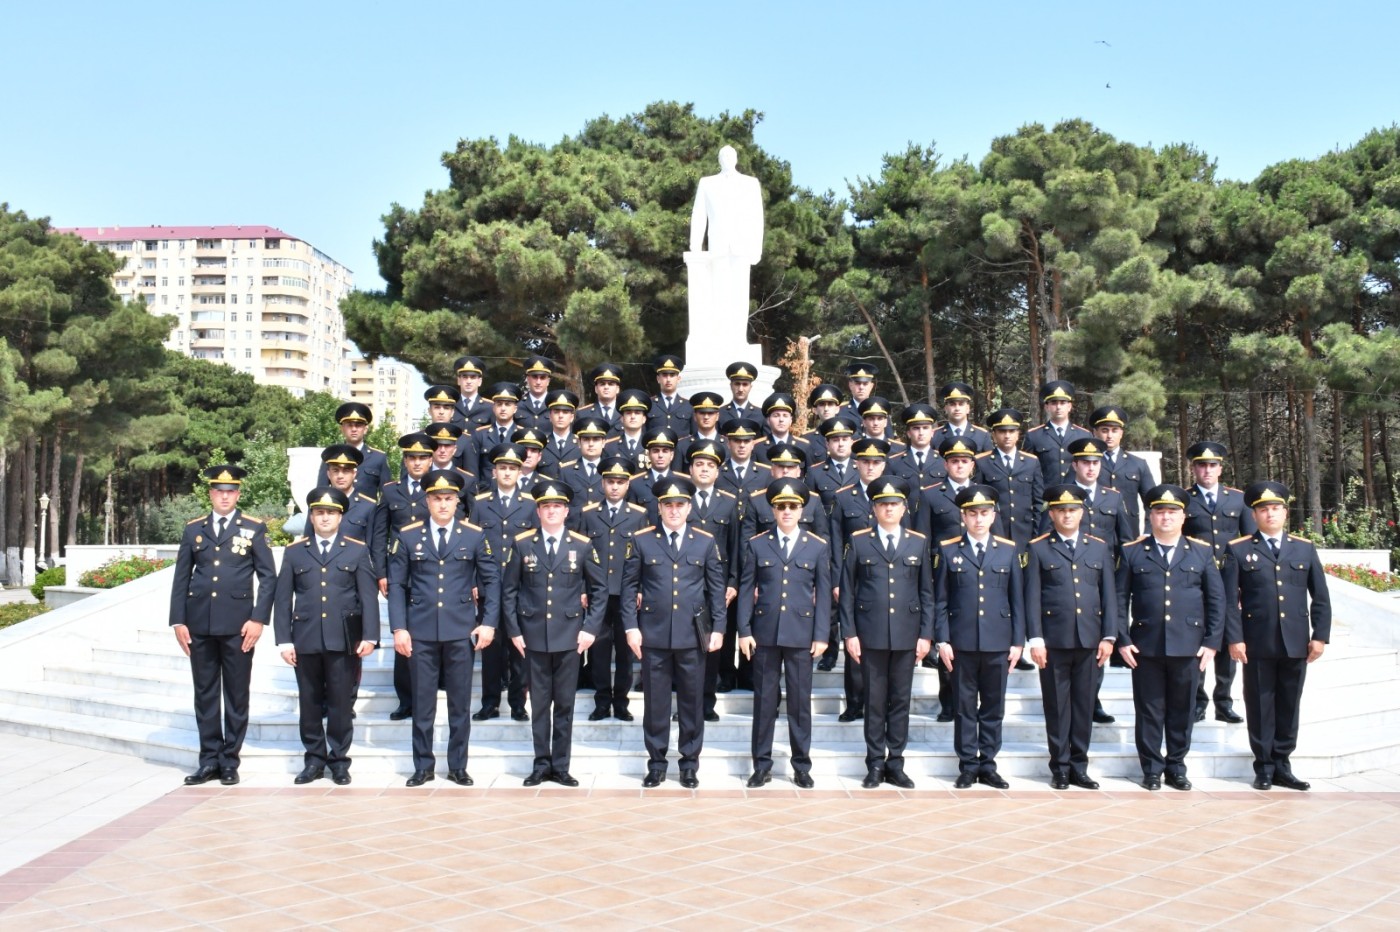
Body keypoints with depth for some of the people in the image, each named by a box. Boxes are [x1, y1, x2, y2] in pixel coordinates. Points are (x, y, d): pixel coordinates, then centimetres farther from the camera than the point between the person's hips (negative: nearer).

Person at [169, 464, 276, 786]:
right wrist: (178, 621, 2)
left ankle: (230, 761, 13)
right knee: (205, 695, 7)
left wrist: (258, 619, -9)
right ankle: (209, 760, 15)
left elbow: (268, 577, -1)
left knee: (236, 696, 4)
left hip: (237, 625, -2)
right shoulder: (193, 529, 10)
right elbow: (181, 578, 10)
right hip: (199, 624, 2)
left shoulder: (254, 529, 3)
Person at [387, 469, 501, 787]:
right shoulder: (407, 536, 4)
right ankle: (423, 766, 17)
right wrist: (399, 628, -3)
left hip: (461, 631, 0)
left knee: (460, 703, 6)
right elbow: (396, 585, 4)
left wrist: (488, 623, -2)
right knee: (422, 703, 6)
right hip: (420, 631, 0)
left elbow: (491, 580, 7)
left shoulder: (474, 536, 4)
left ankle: (458, 766, 17)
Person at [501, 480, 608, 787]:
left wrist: (591, 628, -1)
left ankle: (560, 766, 15)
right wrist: (513, 631, 0)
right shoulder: (522, 544, 1)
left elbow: (600, 588, 6)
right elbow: (509, 590, 5)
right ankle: (541, 764, 17)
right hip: (534, 636, 0)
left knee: (565, 704, 6)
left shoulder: (582, 545, 1)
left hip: (569, 635, 0)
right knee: (539, 703, 7)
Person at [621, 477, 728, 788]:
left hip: (693, 634, 1)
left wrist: (718, 628, 1)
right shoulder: (641, 540, 2)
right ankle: (656, 762, 18)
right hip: (653, 633, 0)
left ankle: (690, 763, 19)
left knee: (692, 700, 7)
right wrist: (631, 627, -3)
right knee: (655, 700, 6)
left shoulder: (705, 542, 5)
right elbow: (629, 586, 4)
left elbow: (716, 588, 6)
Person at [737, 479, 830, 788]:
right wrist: (744, 631, -3)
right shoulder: (756, 544, 3)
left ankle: (802, 765, 17)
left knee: (800, 700, 6)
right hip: (765, 632, 0)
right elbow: (746, 589, 3)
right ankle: (762, 764, 16)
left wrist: (821, 636, -2)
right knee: (764, 700, 6)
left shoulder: (818, 547, 4)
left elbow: (823, 594, 3)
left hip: (801, 634, 0)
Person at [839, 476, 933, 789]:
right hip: (871, 635, -1)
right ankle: (875, 764, 13)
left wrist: (926, 634, 1)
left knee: (900, 701, 7)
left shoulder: (919, 542, 8)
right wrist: (849, 633, -4)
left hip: (907, 635, 2)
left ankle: (895, 764, 16)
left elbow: (926, 593, 8)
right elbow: (847, 591, 2)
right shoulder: (859, 541, 3)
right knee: (875, 701, 5)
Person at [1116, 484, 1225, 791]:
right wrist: (1122, 640, -4)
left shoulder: (1202, 552, 8)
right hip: (1145, 646, -1)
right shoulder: (1132, 552, 5)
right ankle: (1151, 769, 16)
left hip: (1188, 646, 1)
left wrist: (1212, 642, 0)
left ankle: (1176, 766, 21)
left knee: (1182, 709, 8)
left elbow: (1216, 600, 7)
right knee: (1149, 710, 5)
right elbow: (1120, 599, 3)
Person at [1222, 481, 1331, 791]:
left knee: (1289, 706, 9)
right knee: (1260, 706, 4)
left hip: (1296, 643, 2)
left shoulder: (1305, 548, 10)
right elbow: (1230, 599, -3)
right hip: (1257, 643, -2)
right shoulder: (1238, 550, 2)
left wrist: (1320, 635, 1)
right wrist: (1234, 638, -10)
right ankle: (1264, 767, 14)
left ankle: (1282, 765, 19)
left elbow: (1320, 597, 9)